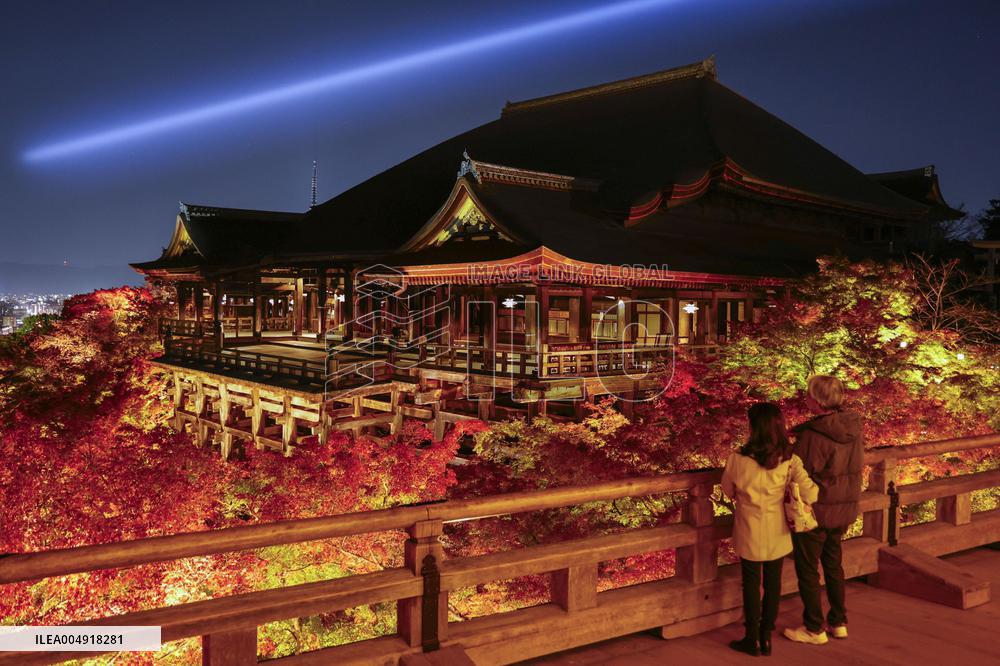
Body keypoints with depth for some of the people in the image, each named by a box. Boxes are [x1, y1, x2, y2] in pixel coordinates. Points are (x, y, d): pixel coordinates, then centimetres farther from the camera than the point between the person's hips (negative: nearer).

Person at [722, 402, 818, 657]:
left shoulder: (738, 459, -18)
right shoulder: (790, 461, -13)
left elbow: (728, 490, -2)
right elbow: (809, 494, -16)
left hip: (750, 533, -2)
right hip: (778, 533, 2)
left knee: (751, 584, 12)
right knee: (773, 583, 16)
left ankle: (752, 639, 22)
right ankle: (766, 637, 26)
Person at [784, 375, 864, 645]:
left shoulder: (813, 435, -27)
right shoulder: (853, 427, -4)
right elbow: (858, 464, 9)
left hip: (815, 511, -7)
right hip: (845, 510, 7)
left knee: (807, 569, 10)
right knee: (833, 564, 23)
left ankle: (814, 629, 20)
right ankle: (839, 622, 33)